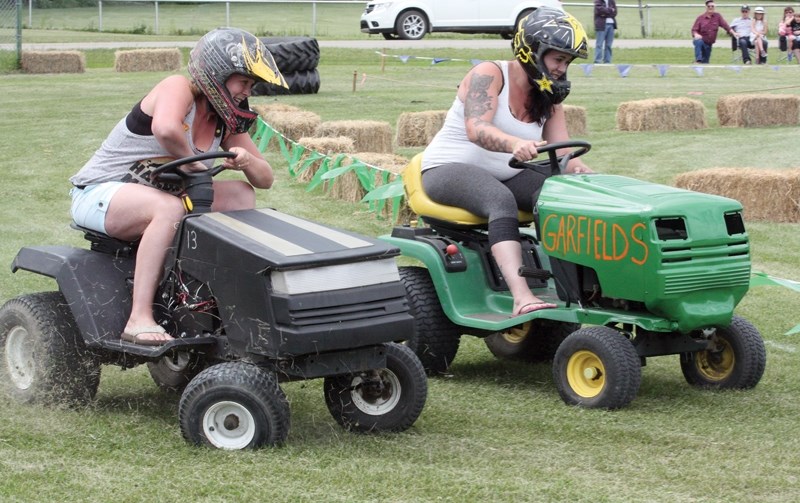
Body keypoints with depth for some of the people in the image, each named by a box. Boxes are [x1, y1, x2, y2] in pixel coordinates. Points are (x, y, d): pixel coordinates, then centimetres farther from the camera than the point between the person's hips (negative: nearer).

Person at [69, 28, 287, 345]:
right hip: (98, 193, -9)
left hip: (153, 194, 9)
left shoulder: (226, 124, 7)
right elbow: (165, 128, -41)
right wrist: (193, 160, -23)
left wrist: (246, 160, -15)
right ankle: (139, 319, -39)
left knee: (241, 194, 0)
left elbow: (265, 178, 7)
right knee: (170, 208, -38)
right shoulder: (178, 88, -18)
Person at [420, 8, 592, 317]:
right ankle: (522, 298, -52)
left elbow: (562, 154, -1)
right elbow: (477, 129, -30)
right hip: (449, 169, -7)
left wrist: (583, 172, -26)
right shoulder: (488, 75, -14)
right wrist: (516, 144, -51)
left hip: (505, 176, 7)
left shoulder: (548, 99, 7)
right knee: (501, 200, -37)